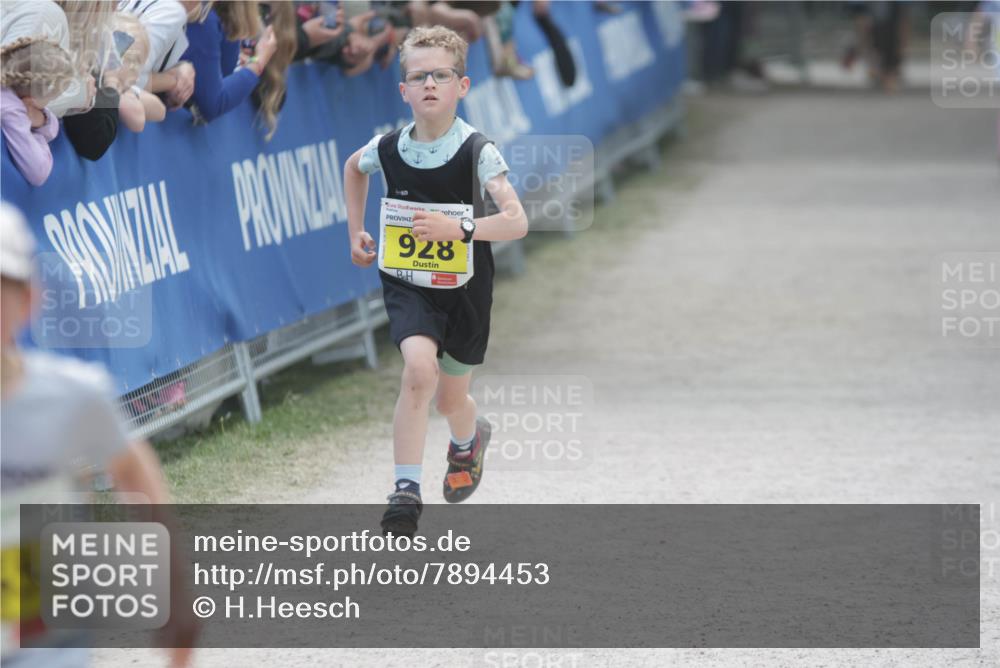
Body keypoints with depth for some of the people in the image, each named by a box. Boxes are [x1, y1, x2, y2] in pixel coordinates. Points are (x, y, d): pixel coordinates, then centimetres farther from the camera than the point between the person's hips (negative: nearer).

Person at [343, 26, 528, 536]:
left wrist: (458, 229, -40)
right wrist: (356, 231, 15)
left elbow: (517, 222, -27)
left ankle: (468, 442, 53)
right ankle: (406, 492, -22)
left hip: (463, 288, -1)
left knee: (450, 399, 15)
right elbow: (353, 168, 18)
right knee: (419, 370, -26)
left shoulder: (476, 152, -19)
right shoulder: (387, 149, -8)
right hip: (407, 284, 1)